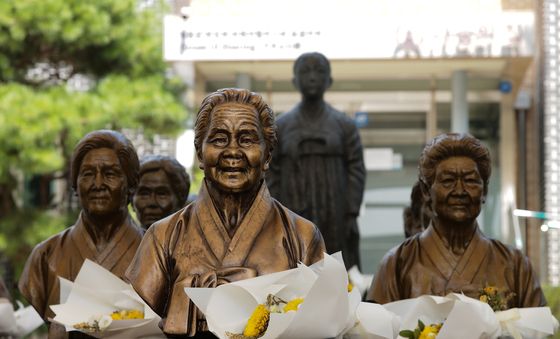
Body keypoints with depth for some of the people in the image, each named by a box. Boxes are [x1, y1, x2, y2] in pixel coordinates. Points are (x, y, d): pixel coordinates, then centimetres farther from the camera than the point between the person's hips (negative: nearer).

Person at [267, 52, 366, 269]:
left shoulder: (345, 125, 5)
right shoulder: (280, 127, 6)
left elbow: (356, 170, 2)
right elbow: (272, 175, 4)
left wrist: (353, 216, -7)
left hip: (335, 219, 0)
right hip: (295, 219, 0)